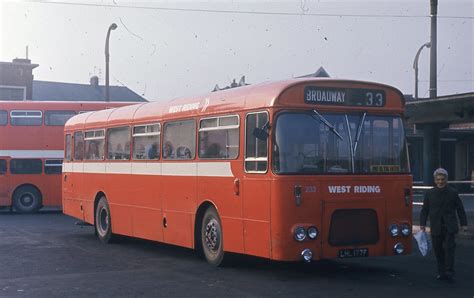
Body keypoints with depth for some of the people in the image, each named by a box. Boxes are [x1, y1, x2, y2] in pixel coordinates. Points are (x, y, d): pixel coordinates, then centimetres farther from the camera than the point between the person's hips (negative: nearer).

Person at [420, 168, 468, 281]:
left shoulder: (452, 193, 2)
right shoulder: (429, 193, 5)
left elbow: (460, 209, 7)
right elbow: (425, 210, 9)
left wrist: (464, 224, 4)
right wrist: (422, 223, 2)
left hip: (449, 227, -2)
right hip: (436, 228, 2)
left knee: (449, 248, -11)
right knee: (438, 251, 5)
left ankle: (449, 272, -8)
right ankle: (442, 273, 15)